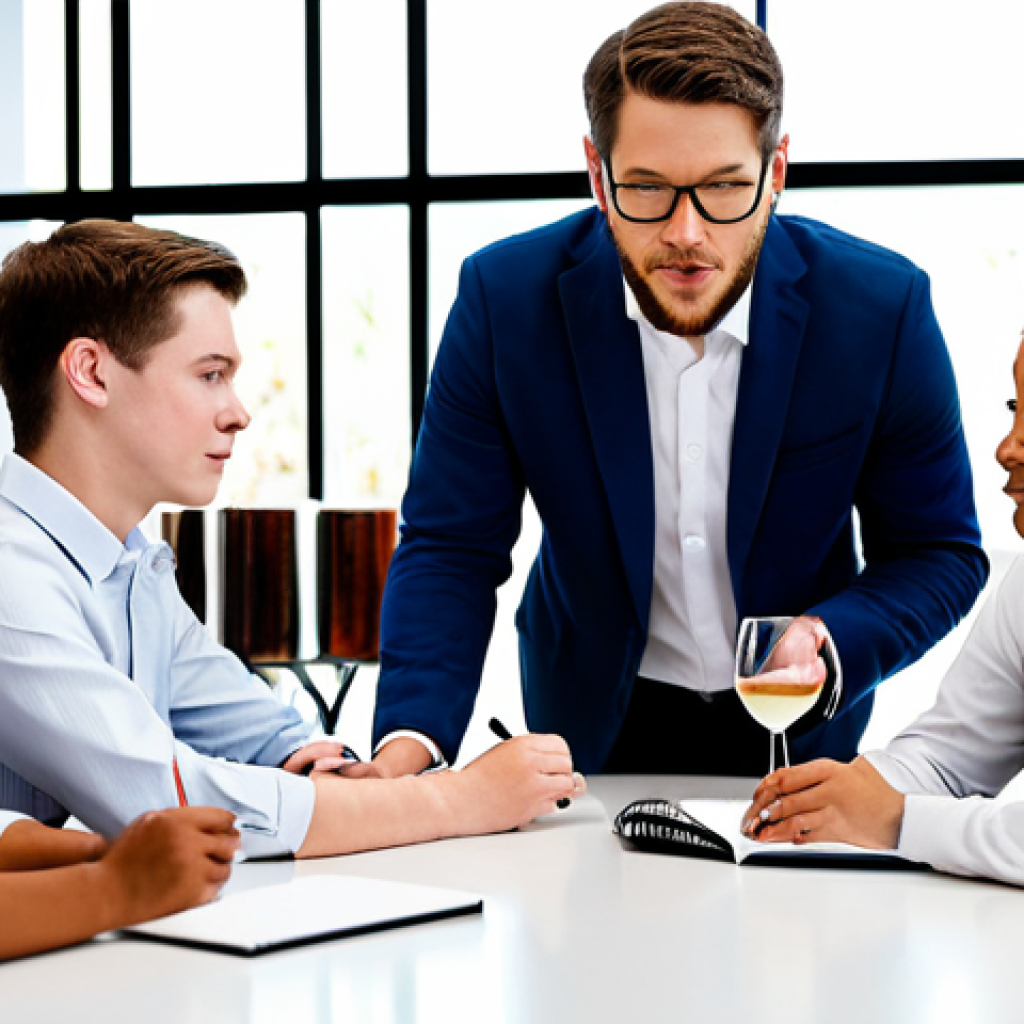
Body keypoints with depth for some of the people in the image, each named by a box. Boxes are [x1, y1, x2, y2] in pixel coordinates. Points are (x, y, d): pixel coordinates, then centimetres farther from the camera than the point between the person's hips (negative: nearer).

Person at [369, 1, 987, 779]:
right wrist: (409, 739, -25)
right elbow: (451, 549, -9)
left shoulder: (882, 307, -15)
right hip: (594, 726, 1)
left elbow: (940, 554, -4)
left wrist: (831, 646, -24)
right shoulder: (503, 299, -14)